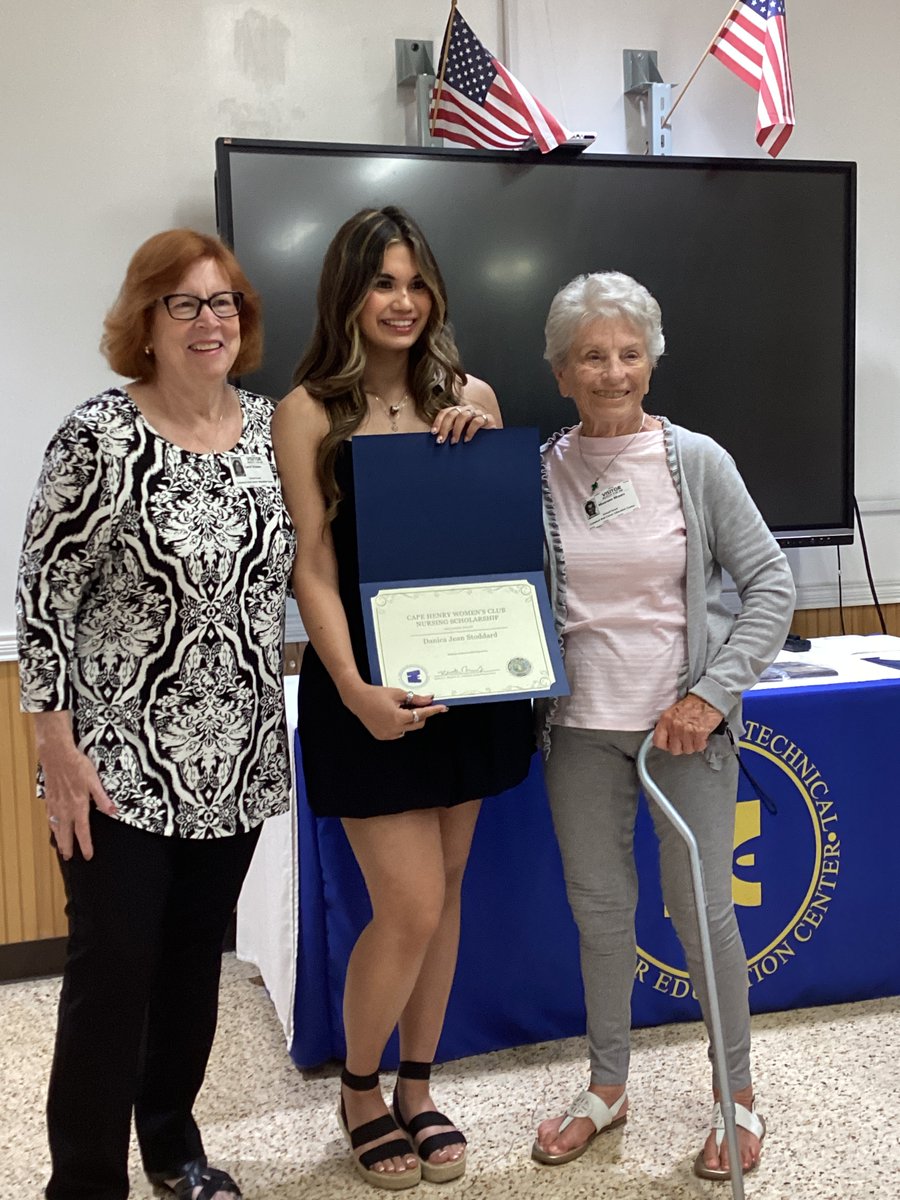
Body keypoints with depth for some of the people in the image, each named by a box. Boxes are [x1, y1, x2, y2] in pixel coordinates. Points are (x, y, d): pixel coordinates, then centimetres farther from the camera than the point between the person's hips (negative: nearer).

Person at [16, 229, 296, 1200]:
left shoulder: (271, 427, 3)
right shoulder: (100, 435, -13)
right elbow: (44, 596, -11)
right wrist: (57, 749, -13)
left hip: (236, 757, 5)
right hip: (121, 763, -5)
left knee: (197, 954, 18)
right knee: (113, 966, 4)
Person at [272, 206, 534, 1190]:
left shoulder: (470, 396, 8)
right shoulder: (309, 411, -4)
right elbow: (312, 566, -9)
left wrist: (486, 450, -5)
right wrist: (355, 690, -21)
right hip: (371, 687, -4)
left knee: (442, 894, 13)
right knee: (409, 909, -4)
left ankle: (417, 1087, 33)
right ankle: (359, 1090, 25)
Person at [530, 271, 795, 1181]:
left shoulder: (696, 461, -4)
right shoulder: (538, 472, 0)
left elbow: (770, 583, -3)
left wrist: (713, 694, -11)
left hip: (686, 724, -2)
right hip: (581, 726, 2)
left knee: (701, 909, 6)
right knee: (598, 908, 14)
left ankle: (737, 1094, 29)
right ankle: (607, 1086, 35)